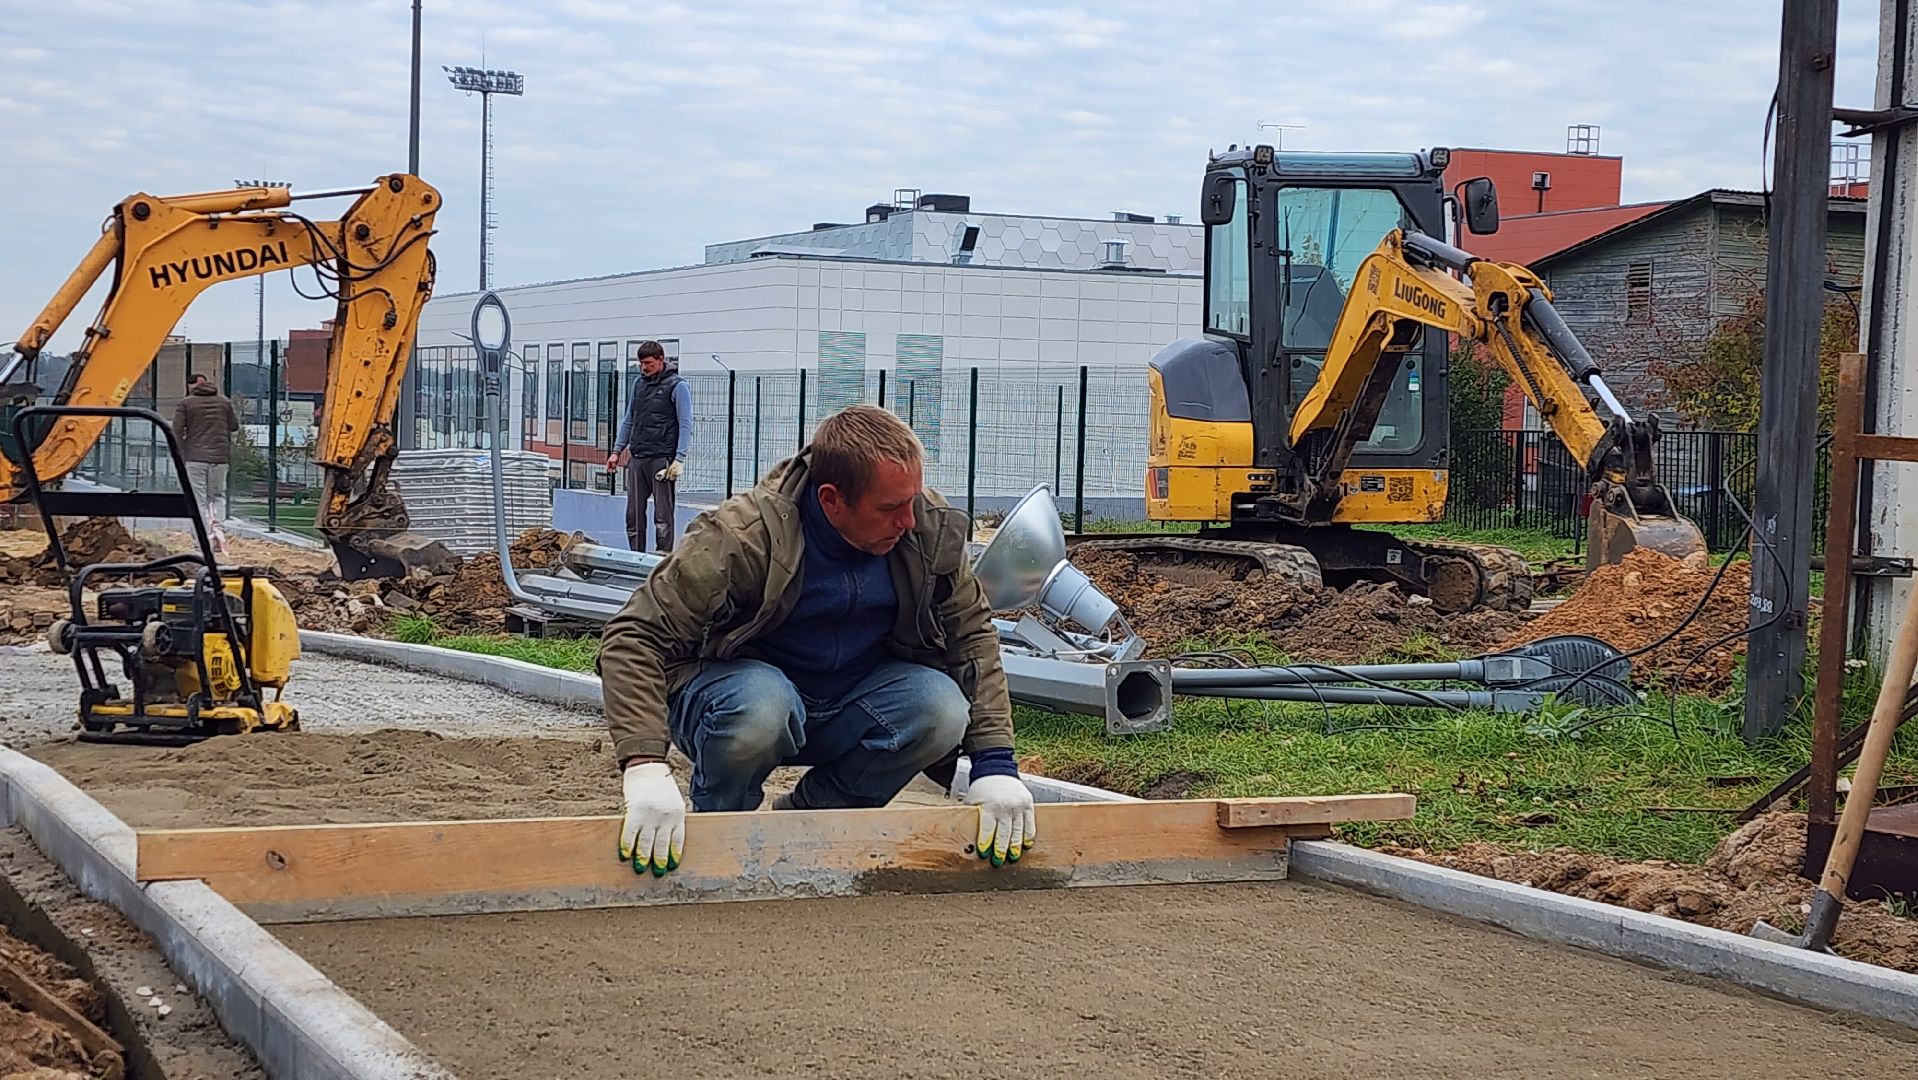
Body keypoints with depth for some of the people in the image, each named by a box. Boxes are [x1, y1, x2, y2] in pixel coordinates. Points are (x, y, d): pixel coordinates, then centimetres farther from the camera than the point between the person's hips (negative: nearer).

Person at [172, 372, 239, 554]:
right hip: (219, 458, 2)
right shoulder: (224, 401, 7)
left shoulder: (186, 403, -2)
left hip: (194, 458, -2)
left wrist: (179, 456, 3)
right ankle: (219, 526, -8)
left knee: (199, 500, 1)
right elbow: (234, 426, 13)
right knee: (218, 495, 16)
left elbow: (176, 431, -7)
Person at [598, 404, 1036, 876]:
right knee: (760, 706, -39)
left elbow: (972, 631, -3)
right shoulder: (745, 534, -26)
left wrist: (994, 764, -15)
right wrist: (646, 769, -41)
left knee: (943, 709, -26)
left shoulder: (930, 526, -12)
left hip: (849, 707, 4)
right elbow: (633, 638, -28)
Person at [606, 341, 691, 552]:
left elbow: (686, 426, -8)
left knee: (663, 515, -4)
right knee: (634, 513, 6)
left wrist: (679, 459, -16)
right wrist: (617, 450, 15)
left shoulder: (677, 386, -4)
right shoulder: (639, 383, 14)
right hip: (636, 458, 6)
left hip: (662, 459, -6)